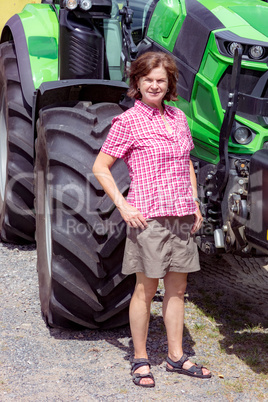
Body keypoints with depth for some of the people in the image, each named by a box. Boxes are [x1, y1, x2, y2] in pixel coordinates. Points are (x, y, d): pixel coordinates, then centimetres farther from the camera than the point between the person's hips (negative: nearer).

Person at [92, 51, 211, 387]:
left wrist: (195, 203, 13)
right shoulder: (128, 121, -6)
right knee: (146, 288, 3)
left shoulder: (178, 117, 11)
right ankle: (140, 360, 17)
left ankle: (176, 356, 23)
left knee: (177, 287, 11)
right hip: (149, 217, -6)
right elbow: (100, 167, -4)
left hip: (181, 217, 6)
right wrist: (122, 206, -11)